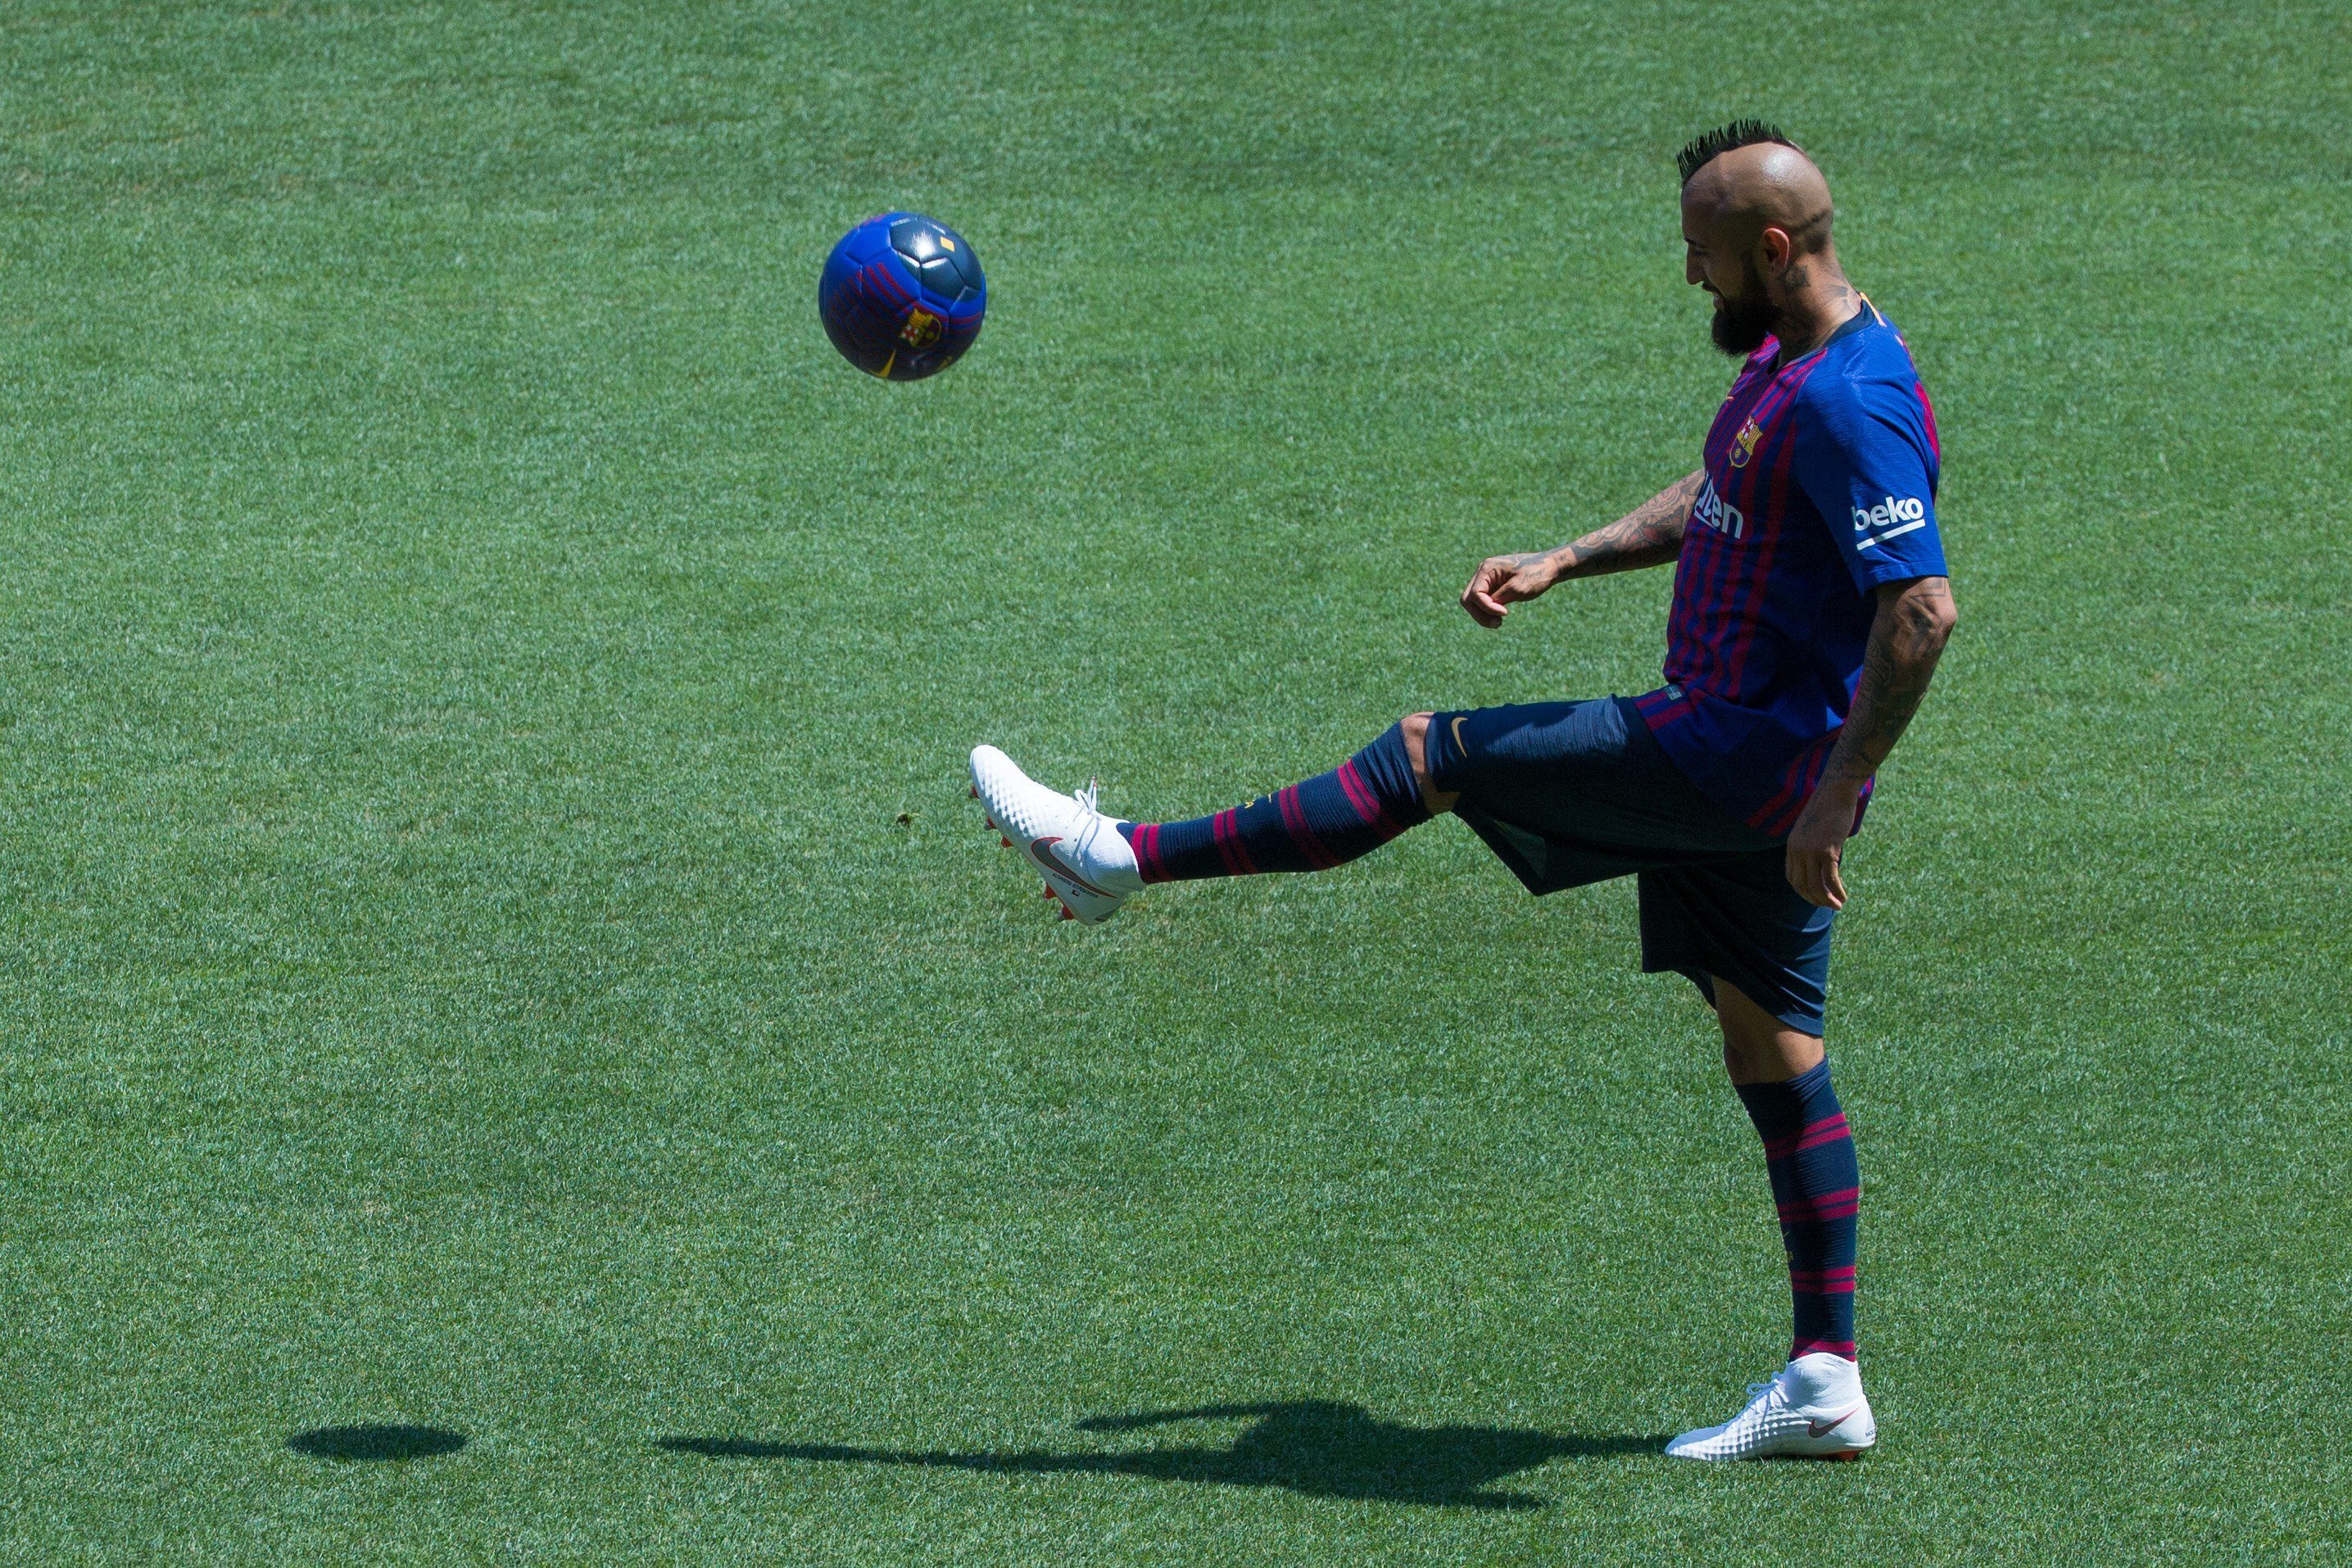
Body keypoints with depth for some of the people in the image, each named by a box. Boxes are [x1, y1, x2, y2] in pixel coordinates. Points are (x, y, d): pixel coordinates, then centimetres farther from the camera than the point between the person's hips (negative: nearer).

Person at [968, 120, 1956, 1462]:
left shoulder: (1851, 401, -22)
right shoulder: (1788, 361, 11)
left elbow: (1924, 607, -29)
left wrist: (1835, 795, -28)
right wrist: (1566, 563, 23)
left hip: (1749, 753, -10)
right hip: (1742, 759, 10)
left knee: (1429, 758, -5)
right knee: (1772, 1051, 11)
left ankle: (1118, 858, 0)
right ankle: (1825, 1388, 14)